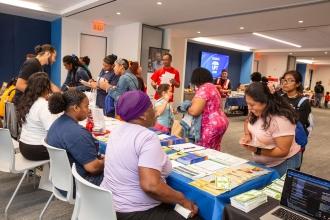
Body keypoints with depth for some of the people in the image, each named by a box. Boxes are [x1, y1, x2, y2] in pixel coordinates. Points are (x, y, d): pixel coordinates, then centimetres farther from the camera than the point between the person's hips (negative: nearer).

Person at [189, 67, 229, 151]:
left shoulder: (203, 89, -17)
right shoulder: (212, 86, 14)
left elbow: (194, 111, -23)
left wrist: (187, 109, -3)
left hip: (211, 126, -10)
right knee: (214, 150, 16)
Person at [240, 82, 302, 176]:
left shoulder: (280, 120, -31)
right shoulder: (258, 111, -8)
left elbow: (283, 151, -27)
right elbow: (247, 122, 12)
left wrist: (257, 150, -33)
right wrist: (247, 135, -8)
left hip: (282, 164, -7)